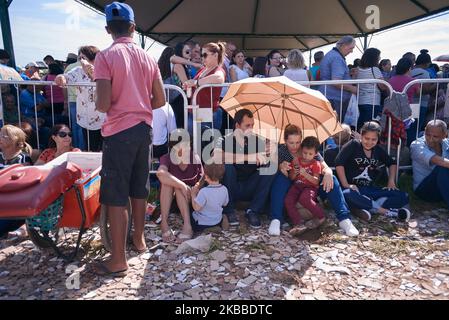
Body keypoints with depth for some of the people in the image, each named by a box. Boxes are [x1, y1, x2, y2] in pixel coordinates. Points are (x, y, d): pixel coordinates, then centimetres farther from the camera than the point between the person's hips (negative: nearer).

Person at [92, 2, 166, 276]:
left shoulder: (106, 57, -10)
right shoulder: (148, 58, 6)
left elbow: (103, 104, -17)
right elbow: (160, 100, 8)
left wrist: (108, 106, 6)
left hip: (119, 132, -6)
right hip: (144, 129, 6)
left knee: (116, 196, 1)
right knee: (139, 189, 18)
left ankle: (119, 260, 8)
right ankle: (139, 239, 33)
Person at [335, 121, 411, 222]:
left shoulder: (378, 150, 11)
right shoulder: (353, 145, -4)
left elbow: (392, 163, 27)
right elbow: (339, 163, -15)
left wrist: (391, 181, 13)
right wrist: (345, 185, -20)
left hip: (370, 190, 5)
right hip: (353, 188, -5)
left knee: (403, 197, -11)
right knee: (347, 195, -42)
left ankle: (365, 208, -27)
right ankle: (386, 211, -28)